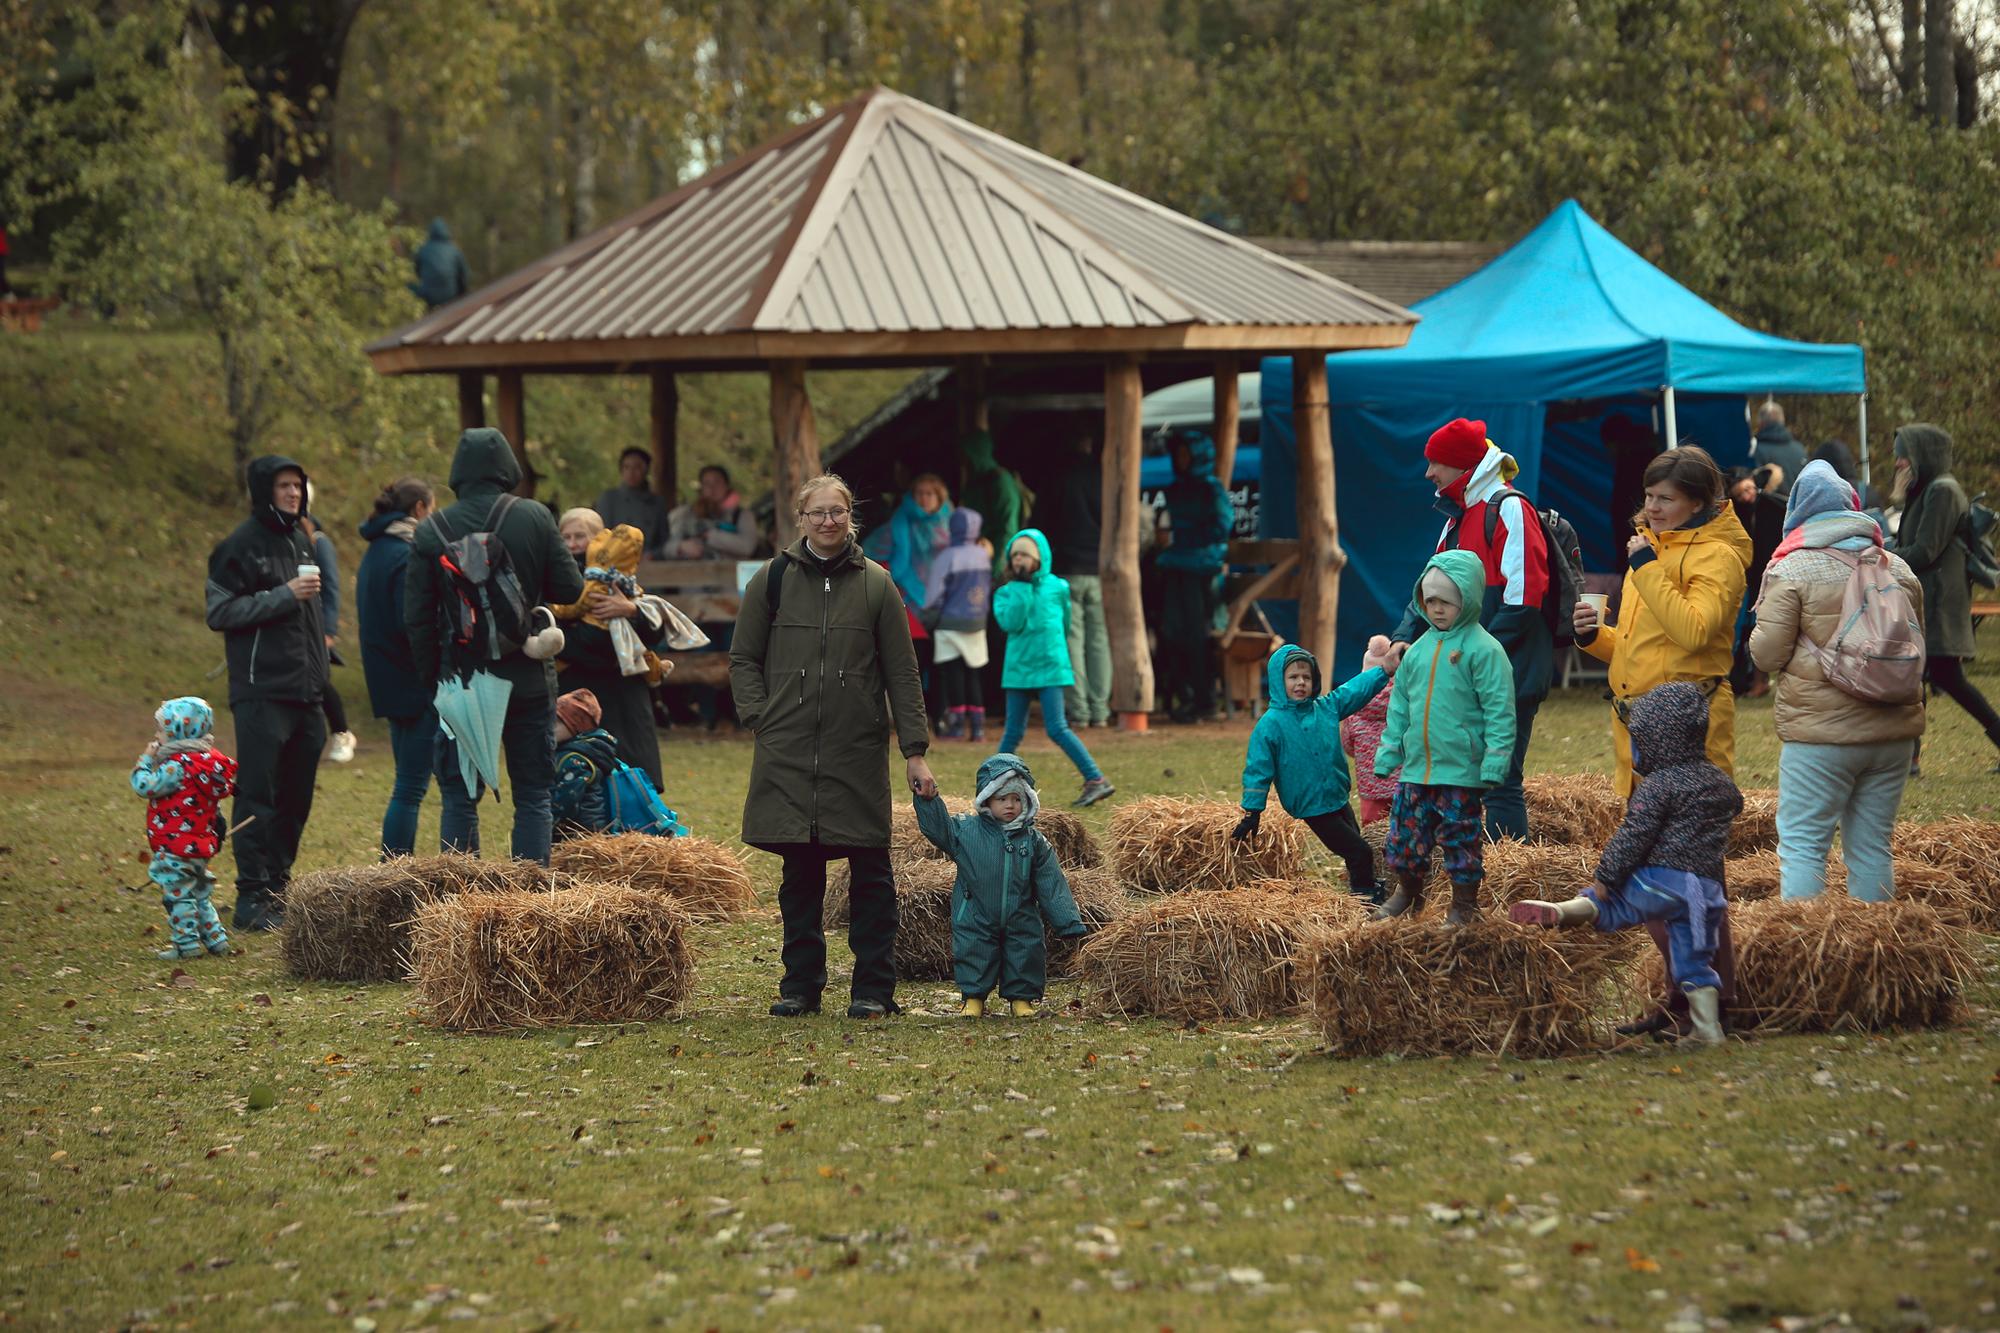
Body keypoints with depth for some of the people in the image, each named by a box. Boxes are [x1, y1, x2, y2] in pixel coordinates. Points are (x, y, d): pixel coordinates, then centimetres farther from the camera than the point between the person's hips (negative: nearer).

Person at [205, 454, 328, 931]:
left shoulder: (298, 541, 18)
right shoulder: (239, 546, -7)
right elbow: (220, 612, -13)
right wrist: (283, 595, -18)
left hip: (305, 693, 8)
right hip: (263, 692, -8)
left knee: (296, 800, 9)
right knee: (258, 797, -9)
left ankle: (277, 888, 16)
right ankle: (252, 899, -9)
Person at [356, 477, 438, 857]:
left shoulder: (376, 552, 13)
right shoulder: (406, 555, -16)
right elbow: (414, 625, -23)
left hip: (389, 682, 10)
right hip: (415, 683, -10)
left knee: (408, 786, 16)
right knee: (411, 786, -7)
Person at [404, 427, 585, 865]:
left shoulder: (430, 531, -3)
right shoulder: (535, 520, -6)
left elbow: (416, 618, -2)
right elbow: (571, 590, -3)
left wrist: (430, 680, 8)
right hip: (528, 681, 0)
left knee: (459, 800, 7)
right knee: (533, 797, 7)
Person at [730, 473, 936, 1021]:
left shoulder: (876, 585, 5)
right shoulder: (773, 580, 6)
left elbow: (902, 674, 6)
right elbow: (743, 659, 12)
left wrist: (915, 752, 2)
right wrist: (761, 719, -2)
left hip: (858, 753, -1)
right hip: (788, 751, 1)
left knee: (870, 872, -1)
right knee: (799, 872, 5)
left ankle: (873, 989, 6)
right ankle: (801, 985, 14)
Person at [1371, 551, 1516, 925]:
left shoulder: (1483, 650, -9)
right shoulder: (1419, 650, 10)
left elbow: (1499, 711, -11)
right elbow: (1400, 707, 17)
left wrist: (1494, 762, -16)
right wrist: (1388, 753, 13)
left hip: (1461, 771, -6)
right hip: (1416, 768, 6)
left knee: (1461, 839, 2)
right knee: (1405, 835, 12)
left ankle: (1464, 905, 15)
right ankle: (1407, 892, 32)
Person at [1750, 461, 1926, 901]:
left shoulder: (1790, 572, -8)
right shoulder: (1897, 569, 9)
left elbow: (1768, 654, -8)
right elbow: (1917, 646, 20)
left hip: (1821, 733, -5)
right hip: (1893, 732, 5)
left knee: (1802, 844, -2)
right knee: (1872, 846, 11)